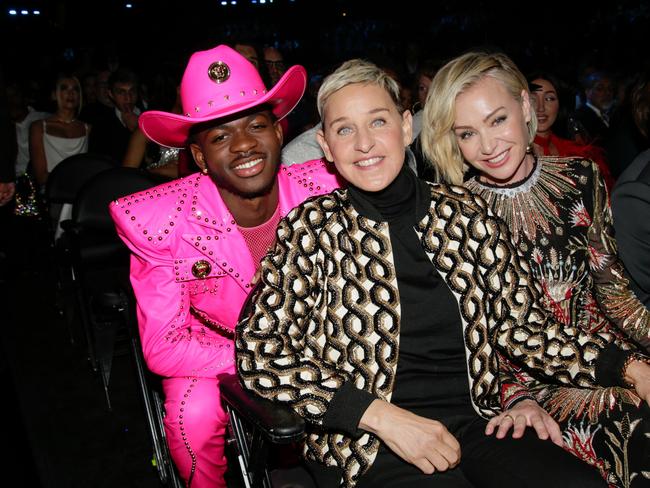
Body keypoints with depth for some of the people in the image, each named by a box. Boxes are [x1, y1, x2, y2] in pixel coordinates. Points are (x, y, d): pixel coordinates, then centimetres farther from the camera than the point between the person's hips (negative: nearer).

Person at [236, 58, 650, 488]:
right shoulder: (314, 227, -3)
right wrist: (381, 415, -17)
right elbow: (259, 349, -9)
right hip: (368, 447, -3)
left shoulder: (464, 212, 6)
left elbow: (521, 325, 8)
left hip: (475, 421, 3)